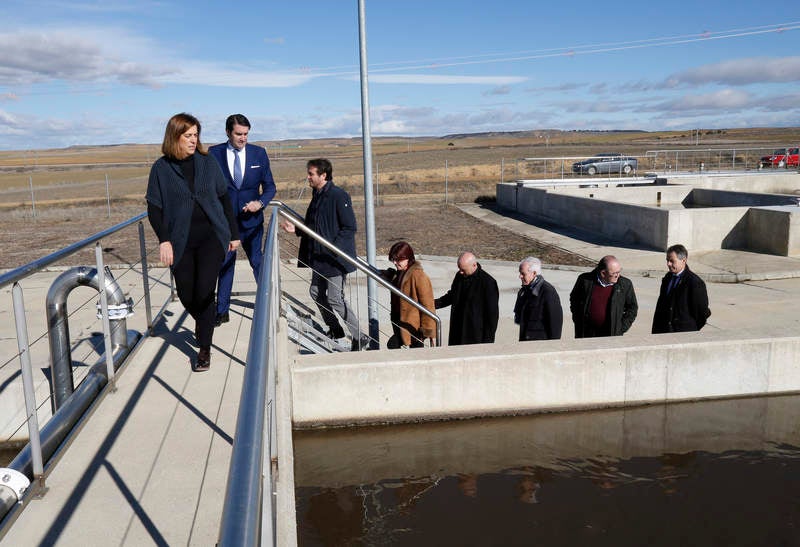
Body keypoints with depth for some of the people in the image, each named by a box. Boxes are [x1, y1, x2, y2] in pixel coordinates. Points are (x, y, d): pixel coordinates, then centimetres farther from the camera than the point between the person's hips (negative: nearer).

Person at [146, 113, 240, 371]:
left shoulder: (208, 163, 5)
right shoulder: (161, 168, 1)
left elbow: (224, 198, 11)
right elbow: (154, 207, 1)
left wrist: (233, 233, 11)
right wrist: (164, 240, -9)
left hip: (212, 235, 0)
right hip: (181, 241, 1)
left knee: (204, 290, -11)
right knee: (186, 295, 6)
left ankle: (204, 348, 5)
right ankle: (203, 324, 41)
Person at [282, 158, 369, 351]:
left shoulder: (339, 196, -16)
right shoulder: (317, 196, 12)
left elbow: (350, 227, -18)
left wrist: (333, 248, -24)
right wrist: (295, 229, 7)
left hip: (336, 258, -10)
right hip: (320, 258, 10)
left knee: (335, 299, -9)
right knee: (316, 292, 16)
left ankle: (359, 337, 2)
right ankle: (335, 329, 34)